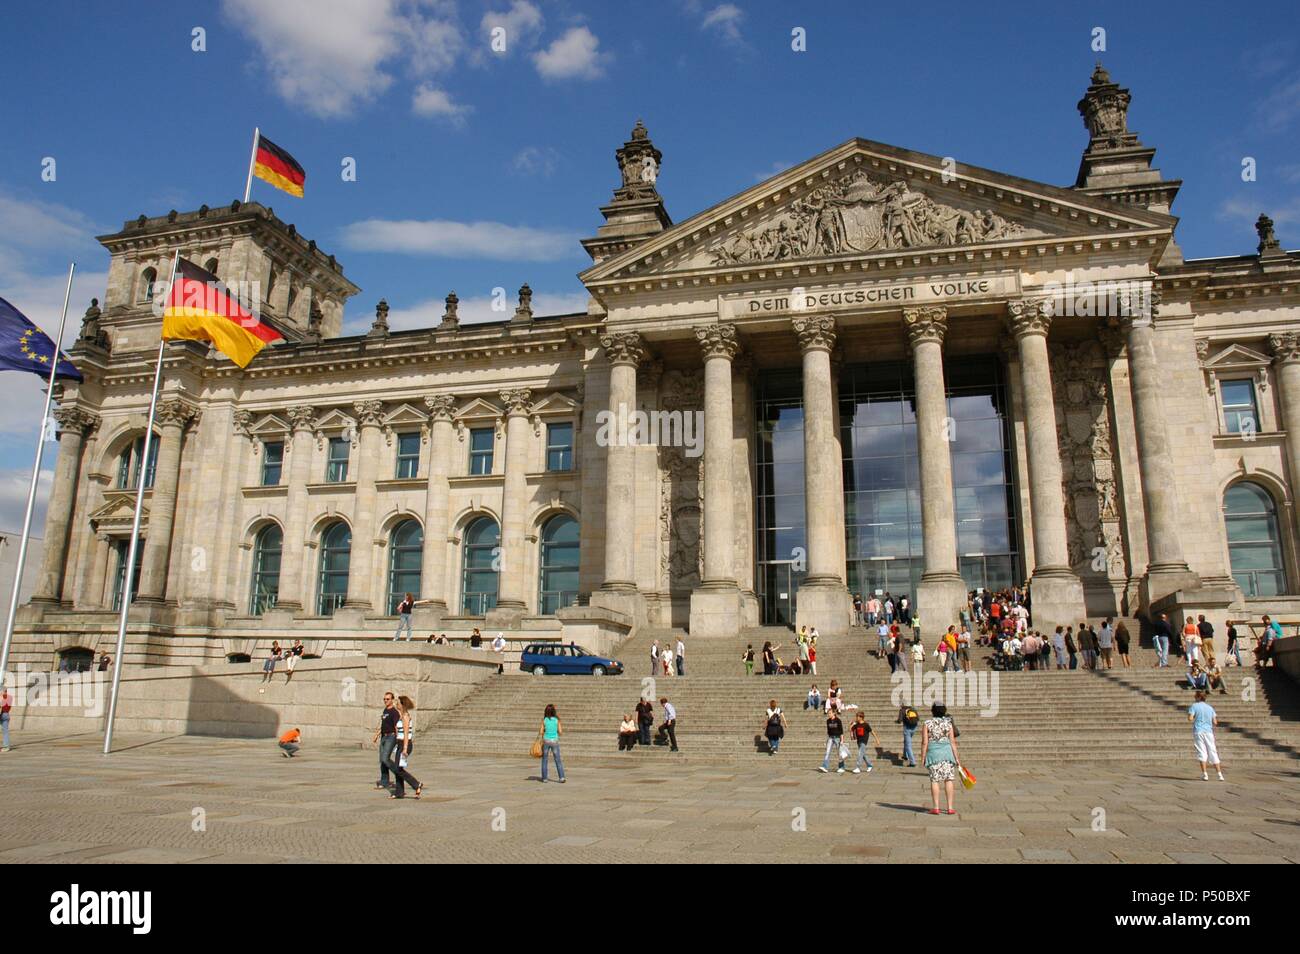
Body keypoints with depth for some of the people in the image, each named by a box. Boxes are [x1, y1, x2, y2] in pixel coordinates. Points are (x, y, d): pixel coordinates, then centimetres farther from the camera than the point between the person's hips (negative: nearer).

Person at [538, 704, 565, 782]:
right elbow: (560, 733, -5)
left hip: (546, 741, 0)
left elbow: (541, 732, -7)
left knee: (544, 760, 14)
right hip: (555, 741, 0)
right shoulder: (557, 720, -5)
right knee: (558, 760, 6)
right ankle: (561, 777, -6)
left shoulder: (544, 720, -6)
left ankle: (544, 778, 13)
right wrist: (562, 729, 15)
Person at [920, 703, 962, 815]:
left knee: (934, 780, 3)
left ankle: (936, 807, 3)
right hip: (947, 752, 1)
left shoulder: (928, 723, -2)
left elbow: (924, 742, -5)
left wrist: (923, 757, 2)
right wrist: (956, 758, 5)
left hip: (933, 752, -1)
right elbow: (952, 742, 0)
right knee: (948, 779, 6)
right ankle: (950, 807, 7)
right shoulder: (948, 723, 2)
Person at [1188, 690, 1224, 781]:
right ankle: (1220, 775, 5)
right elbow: (1215, 722, 8)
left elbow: (1190, 718, -11)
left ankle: (1205, 775, -9)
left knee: (1202, 753, -3)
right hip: (1209, 731, 3)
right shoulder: (1210, 707, 12)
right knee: (1213, 753, 7)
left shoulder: (1194, 706, 0)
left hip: (1198, 731, -3)